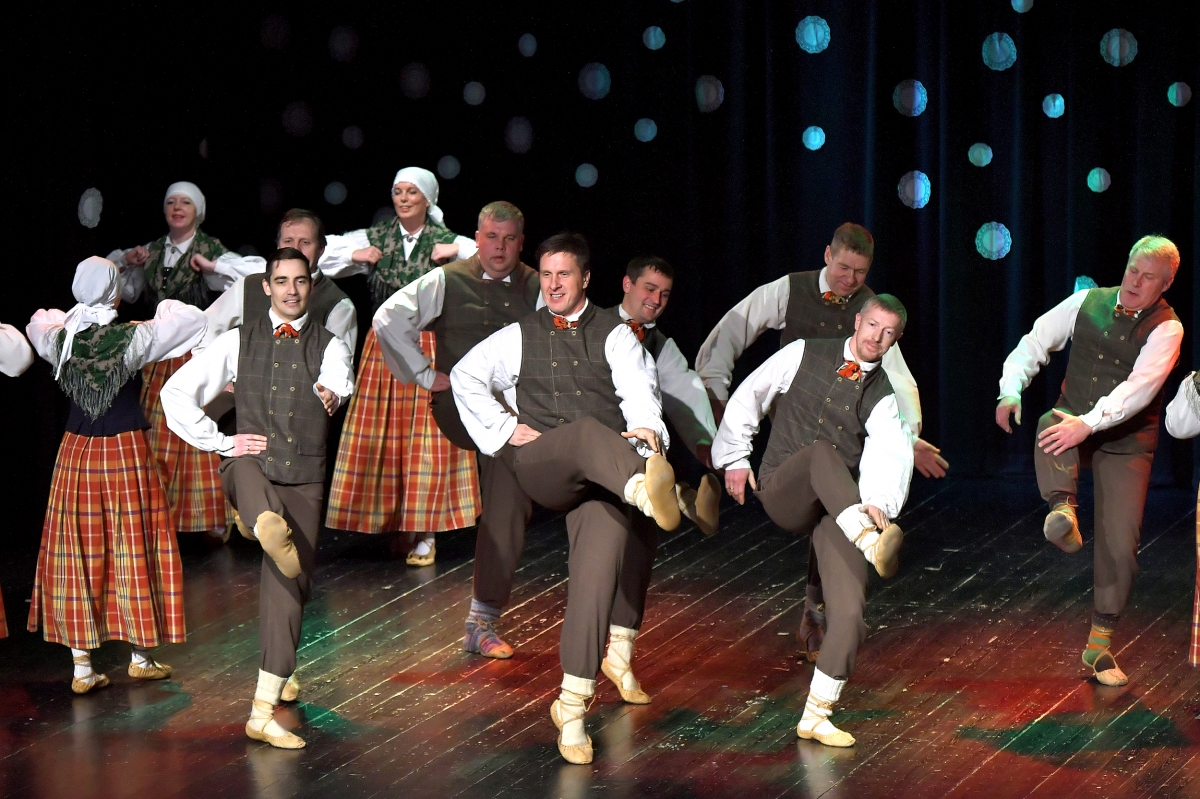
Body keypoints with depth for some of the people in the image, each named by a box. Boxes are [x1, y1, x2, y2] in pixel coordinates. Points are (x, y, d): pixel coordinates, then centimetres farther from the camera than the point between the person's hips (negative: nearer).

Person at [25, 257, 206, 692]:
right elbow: (194, 320, -5)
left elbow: (37, 325, 20)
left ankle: (81, 666, 9)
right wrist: (164, 311, 13)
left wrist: (67, 317, 33)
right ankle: (141, 657, 20)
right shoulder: (132, 339, -16)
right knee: (134, 550, 9)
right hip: (126, 452, -3)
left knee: (75, 556, 8)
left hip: (75, 454, 3)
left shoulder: (60, 338, -5)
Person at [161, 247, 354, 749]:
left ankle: (264, 713, 5)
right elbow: (176, 392, 4)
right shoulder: (239, 343, 6)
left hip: (303, 480, 1)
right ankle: (265, 524, -75)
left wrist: (331, 392, -35)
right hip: (249, 465, -1)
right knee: (251, 476, -40)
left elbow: (338, 382, -15)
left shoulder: (329, 346, 7)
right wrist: (219, 442, -2)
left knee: (288, 590, -1)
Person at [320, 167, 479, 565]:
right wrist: (355, 256, -5)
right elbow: (321, 255, 9)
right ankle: (388, 521, 13)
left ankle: (426, 533, 3)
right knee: (378, 437, 2)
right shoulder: (373, 239, 6)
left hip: (430, 347, -3)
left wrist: (456, 250, -16)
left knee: (426, 439, -3)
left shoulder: (448, 241, 0)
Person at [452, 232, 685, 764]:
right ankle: (648, 492, -71)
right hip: (537, 466, 0)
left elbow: (638, 389, -3)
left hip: (604, 475, 0)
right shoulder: (518, 337, 21)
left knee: (598, 568, -19)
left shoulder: (615, 335, 14)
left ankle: (572, 707, -14)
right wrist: (502, 430, 13)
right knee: (587, 430, -36)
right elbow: (465, 377, 28)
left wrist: (647, 428, -26)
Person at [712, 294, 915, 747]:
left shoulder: (885, 396, 6)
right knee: (822, 450, -36)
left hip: (840, 508, 2)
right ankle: (873, 543, -56)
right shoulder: (805, 355, 5)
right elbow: (748, 397, 11)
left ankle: (816, 717, 1)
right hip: (782, 496, -2)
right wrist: (735, 457, 6)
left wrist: (878, 502, -32)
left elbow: (887, 454, -13)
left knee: (850, 615, -13)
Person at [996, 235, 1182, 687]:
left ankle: (1100, 644, 9)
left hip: (1125, 442, -2)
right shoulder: (1087, 303, 0)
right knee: (1050, 422, -36)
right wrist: (1010, 390, -13)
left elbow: (1139, 386, -25)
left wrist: (1089, 423, -37)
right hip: (1075, 425, 2)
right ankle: (1062, 511, -56)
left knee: (1120, 543, -5)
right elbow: (1035, 343, 4)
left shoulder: (1167, 329, -11)